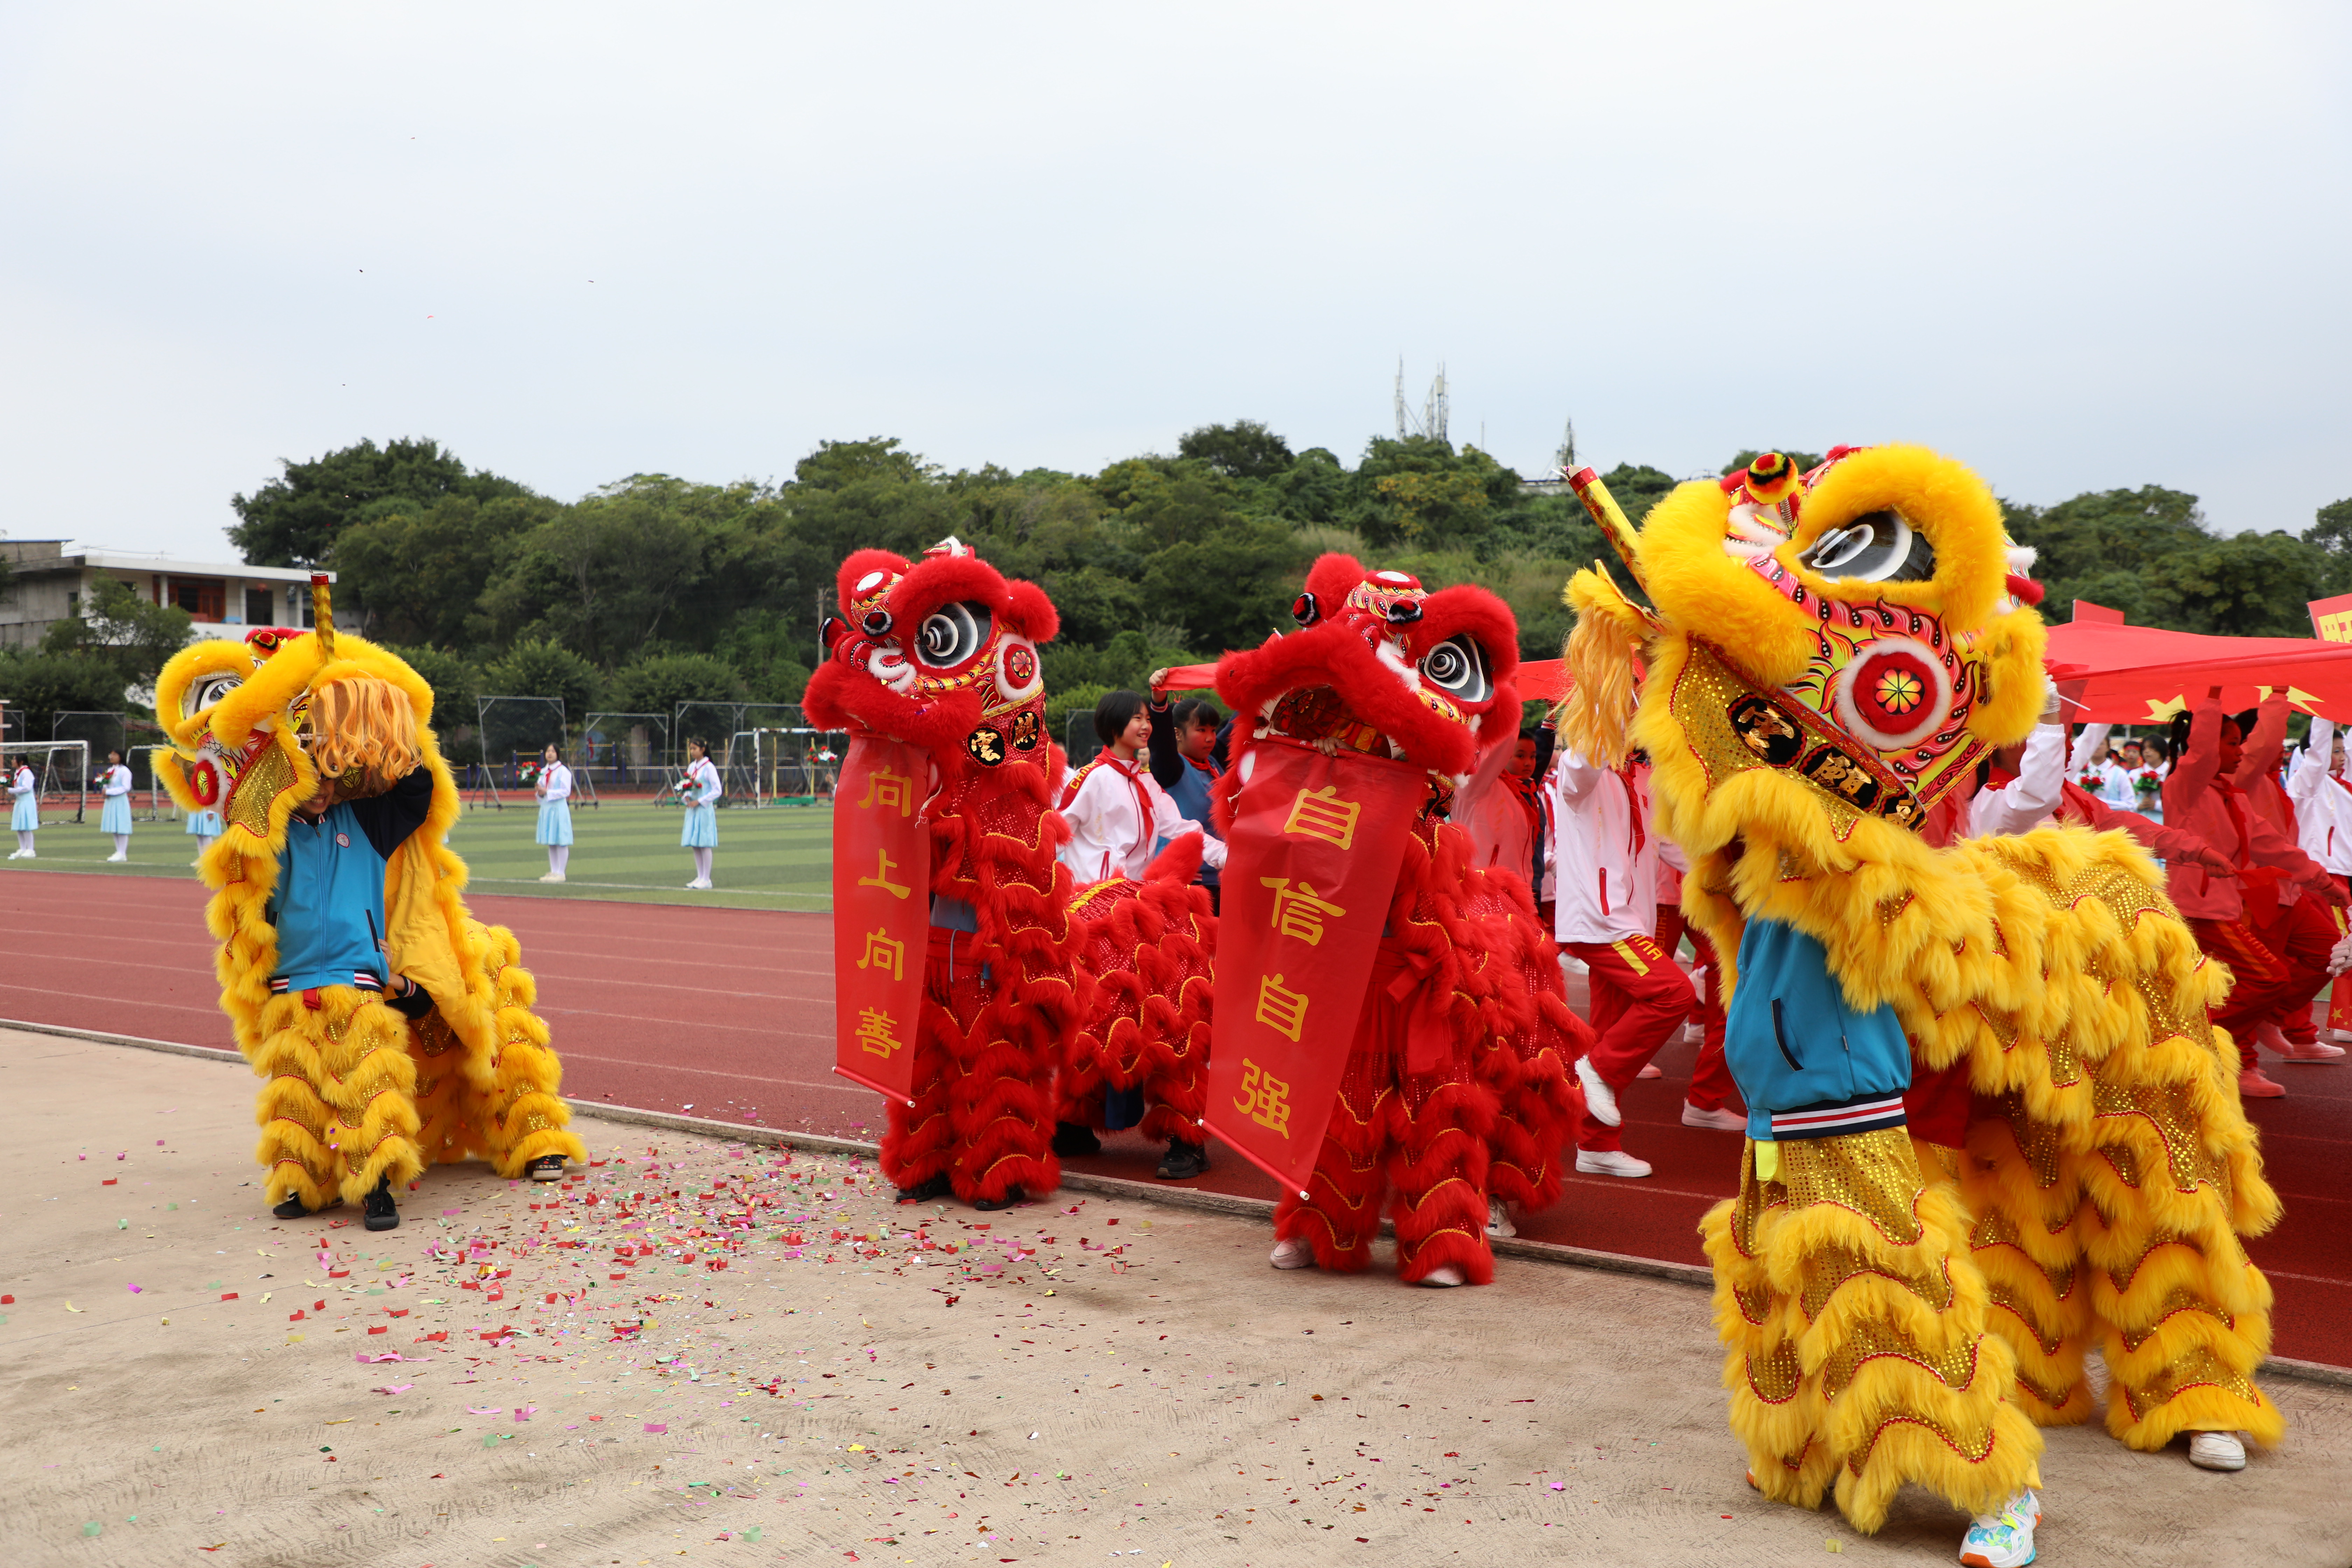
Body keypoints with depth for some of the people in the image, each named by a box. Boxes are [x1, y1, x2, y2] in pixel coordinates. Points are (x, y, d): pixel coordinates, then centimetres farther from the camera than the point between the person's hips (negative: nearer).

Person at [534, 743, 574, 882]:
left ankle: (560, 873, -2)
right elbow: (541, 790, 19)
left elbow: (566, 792, -13)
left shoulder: (563, 771, -7)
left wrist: (547, 792, -18)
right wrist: (539, 791, -5)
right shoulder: (543, 771, 14)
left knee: (561, 842, -5)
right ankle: (553, 872, 15)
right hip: (546, 808, 7)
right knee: (550, 843, 10)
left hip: (559, 809, -7)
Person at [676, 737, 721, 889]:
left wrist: (699, 802, -15)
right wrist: (687, 797, -3)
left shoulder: (709, 767, -9)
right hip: (692, 809, 7)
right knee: (695, 845, 8)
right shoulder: (691, 766, 12)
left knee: (704, 845, -5)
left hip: (704, 809, -7)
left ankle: (706, 880, 0)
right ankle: (700, 878, 14)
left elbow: (717, 791, -12)